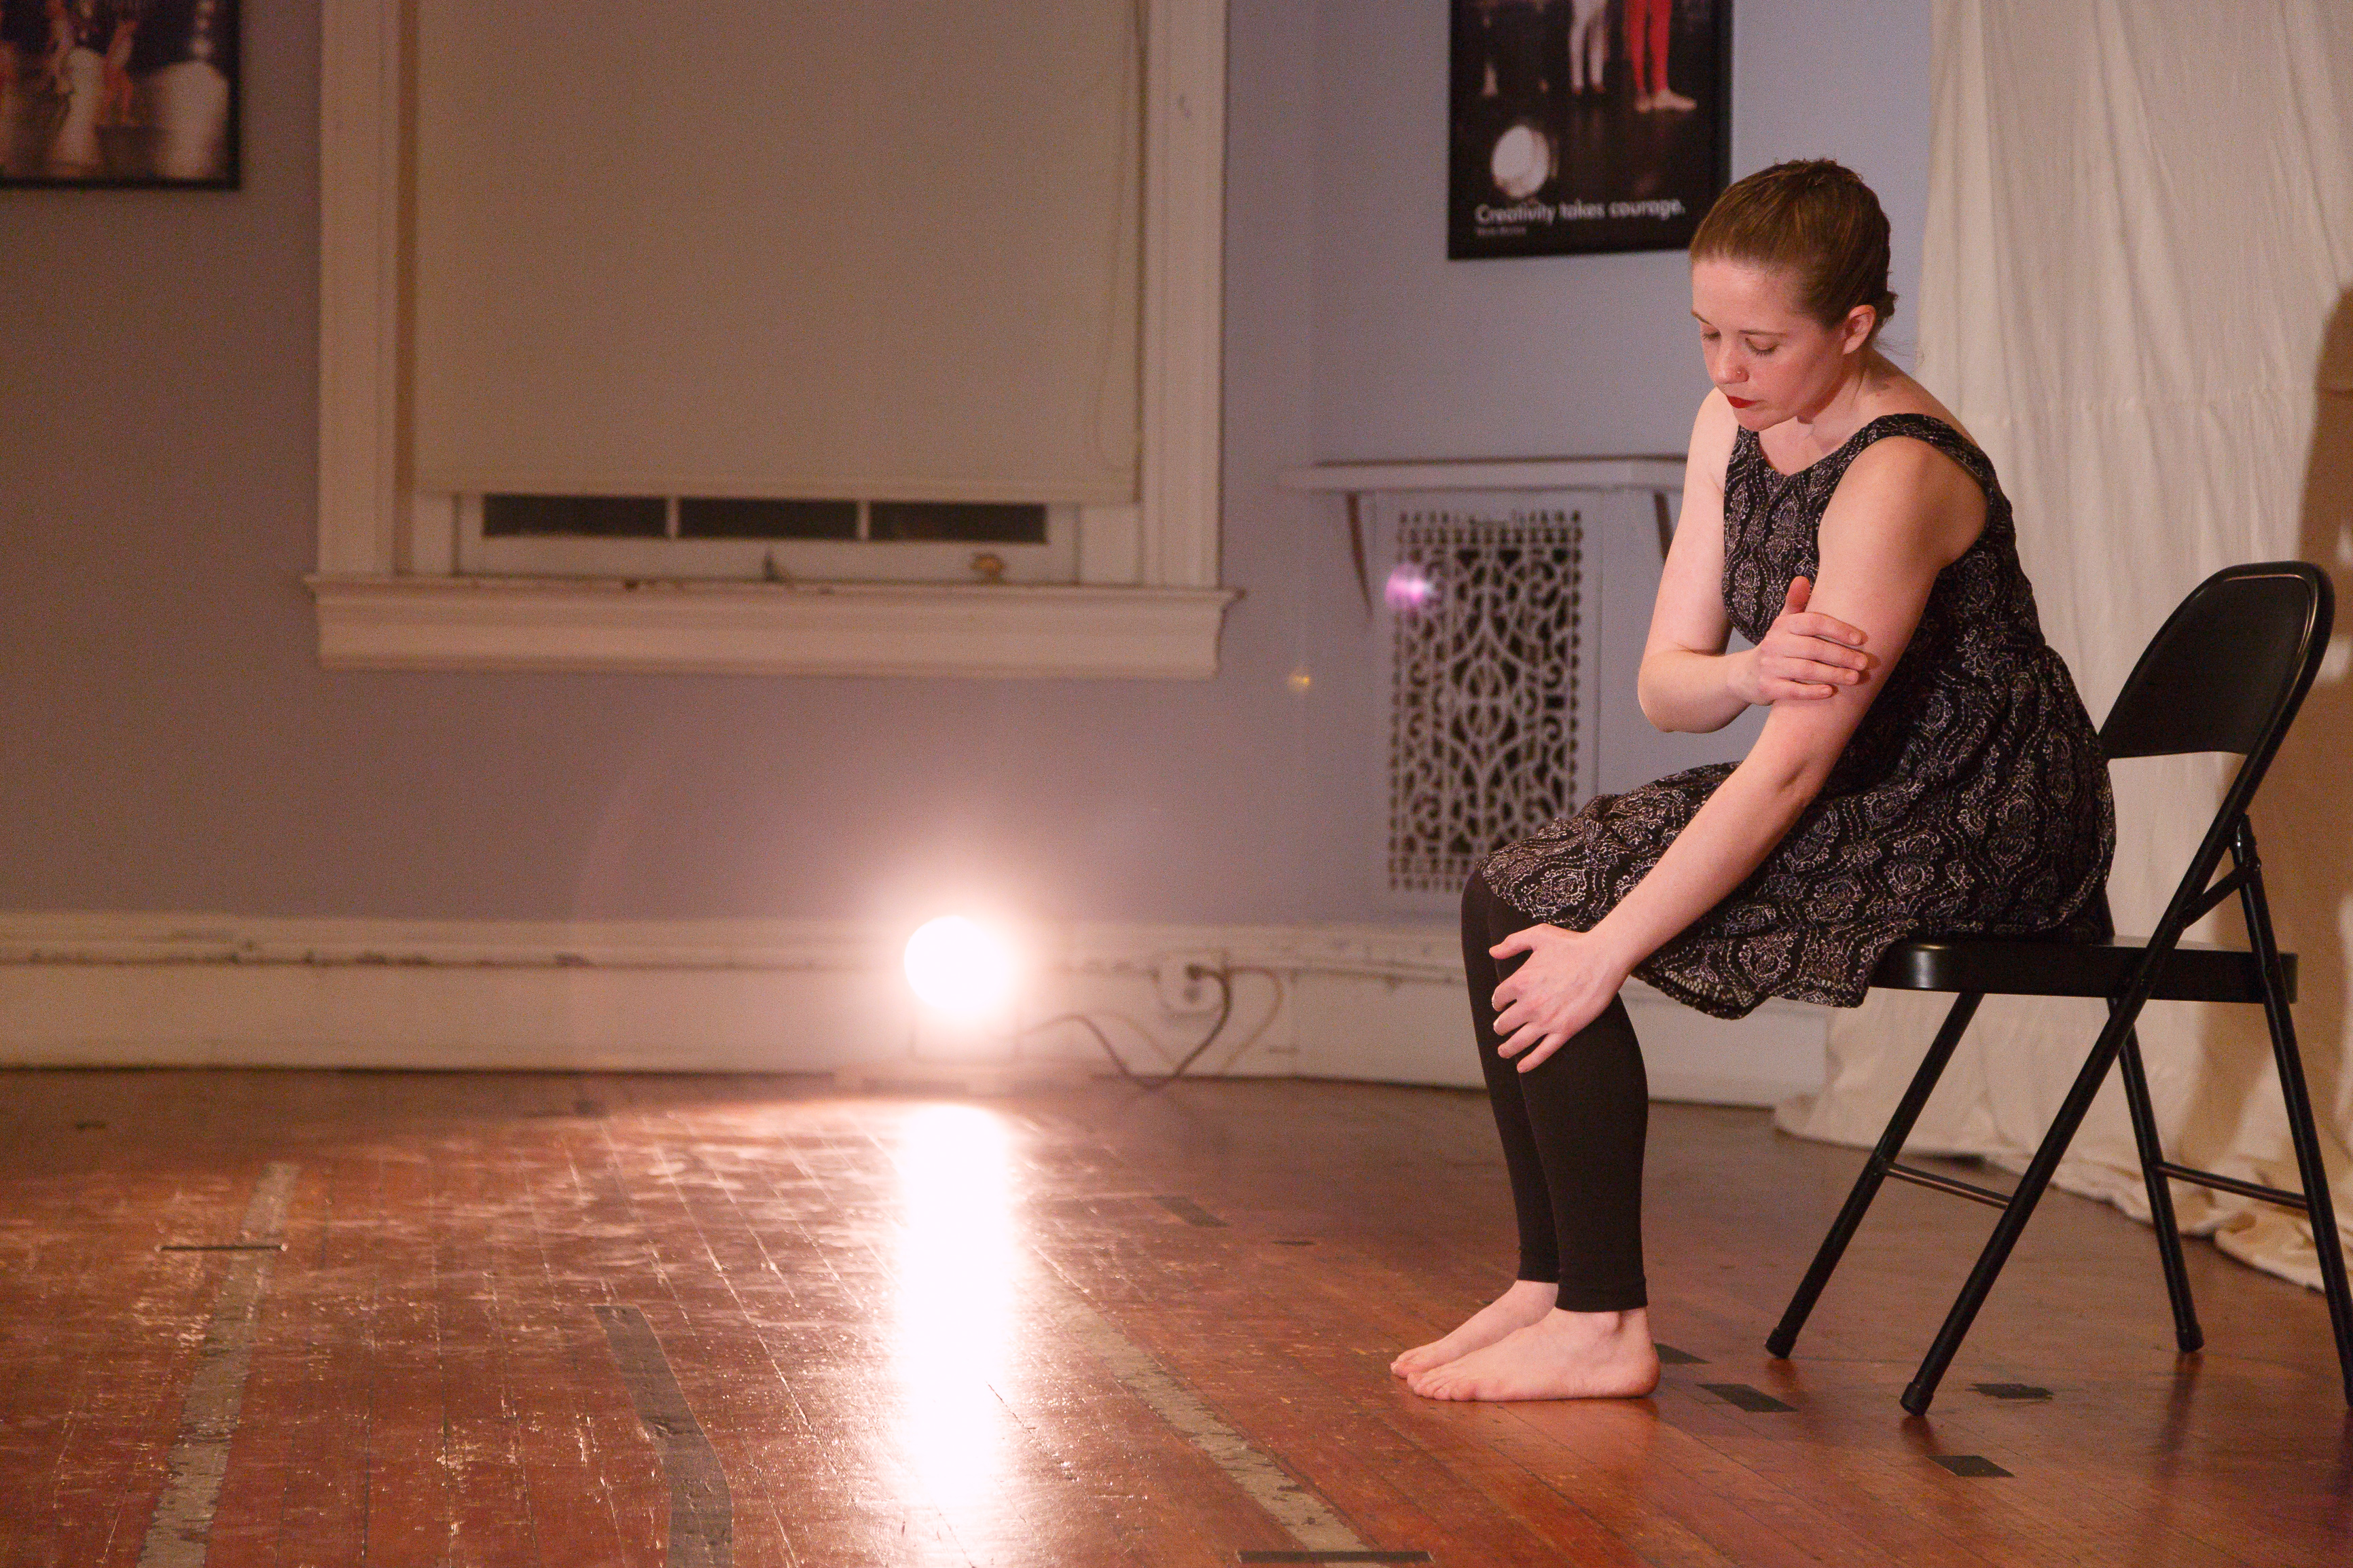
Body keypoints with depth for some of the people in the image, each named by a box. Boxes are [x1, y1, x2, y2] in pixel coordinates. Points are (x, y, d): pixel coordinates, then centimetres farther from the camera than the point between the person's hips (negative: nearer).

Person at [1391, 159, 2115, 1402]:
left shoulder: (1897, 474, -23)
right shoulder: (1734, 425, 4)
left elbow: (1793, 768, -25)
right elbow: (1662, 683, 2)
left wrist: (1606, 950, -23)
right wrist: (1754, 671, -24)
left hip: (1970, 833, -9)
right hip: (1858, 799, 9)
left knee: (1549, 926, -17)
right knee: (1504, 895, -1)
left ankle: (1603, 1329, -10)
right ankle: (1551, 1284, 4)